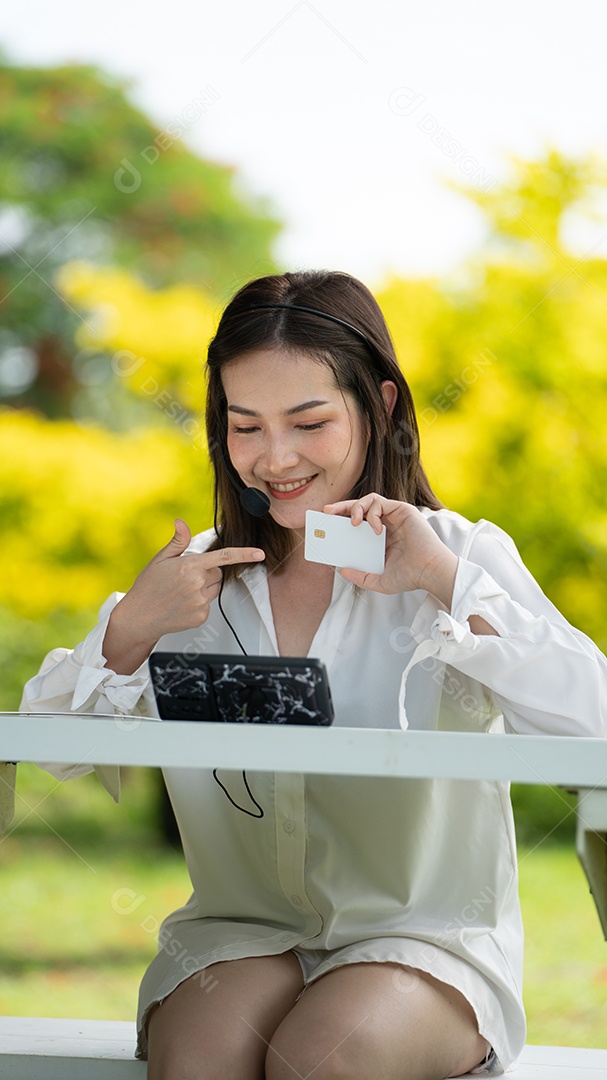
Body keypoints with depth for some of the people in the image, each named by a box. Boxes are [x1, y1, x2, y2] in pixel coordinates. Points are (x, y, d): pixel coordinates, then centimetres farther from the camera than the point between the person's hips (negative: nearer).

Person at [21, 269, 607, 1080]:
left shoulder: (463, 558, -1)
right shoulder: (199, 580, 9)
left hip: (427, 931, -2)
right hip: (242, 927, 2)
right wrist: (131, 629, -11)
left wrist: (447, 584, -21)